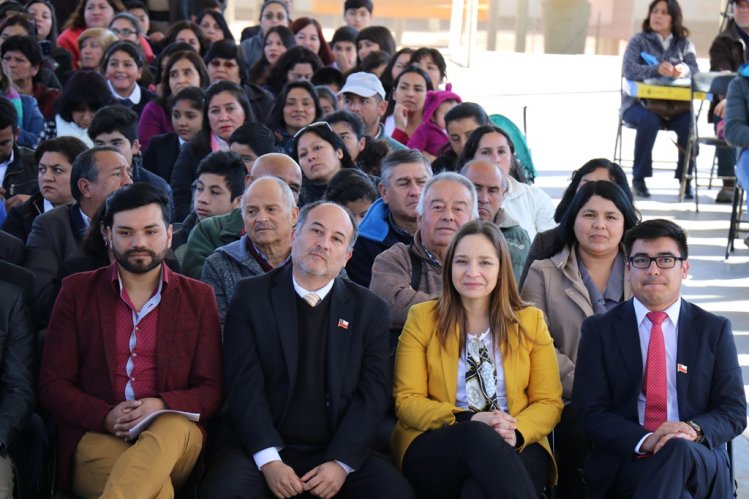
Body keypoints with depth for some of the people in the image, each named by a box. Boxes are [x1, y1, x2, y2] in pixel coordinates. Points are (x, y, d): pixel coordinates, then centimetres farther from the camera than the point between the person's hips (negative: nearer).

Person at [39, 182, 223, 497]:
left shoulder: (198, 297, 13)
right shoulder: (77, 291, 11)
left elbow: (211, 390, 9)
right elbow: (52, 385, 7)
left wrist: (162, 406, -14)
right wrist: (106, 417, -14)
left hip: (173, 438, 3)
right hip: (96, 437, -3)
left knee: (174, 426, -37)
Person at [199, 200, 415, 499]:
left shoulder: (370, 309, 8)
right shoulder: (251, 295, 4)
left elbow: (374, 393, 2)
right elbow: (244, 384, -4)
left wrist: (341, 463, -12)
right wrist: (268, 460, -16)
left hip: (341, 452, 2)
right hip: (263, 448, -2)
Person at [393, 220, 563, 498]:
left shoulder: (530, 320, 12)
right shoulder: (422, 318, 8)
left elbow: (549, 401, 9)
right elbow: (407, 401, 2)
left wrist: (517, 432, -15)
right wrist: (467, 420, -16)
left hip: (512, 449, -1)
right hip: (435, 448, 1)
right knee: (478, 436, -36)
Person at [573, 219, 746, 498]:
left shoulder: (715, 330, 13)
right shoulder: (599, 330, 10)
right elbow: (590, 411, 1)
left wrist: (693, 430, -15)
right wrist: (645, 441, -18)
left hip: (700, 459, 2)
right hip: (625, 462, -2)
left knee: (679, 450, -36)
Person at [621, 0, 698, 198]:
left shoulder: (684, 44, 12)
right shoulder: (638, 41, 3)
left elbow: (695, 70, -3)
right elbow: (629, 69, -15)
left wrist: (684, 69, -29)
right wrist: (657, 69, -33)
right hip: (639, 103, -2)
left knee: (689, 122, -28)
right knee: (649, 120, -35)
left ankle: (685, 178, -14)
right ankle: (639, 178, -22)